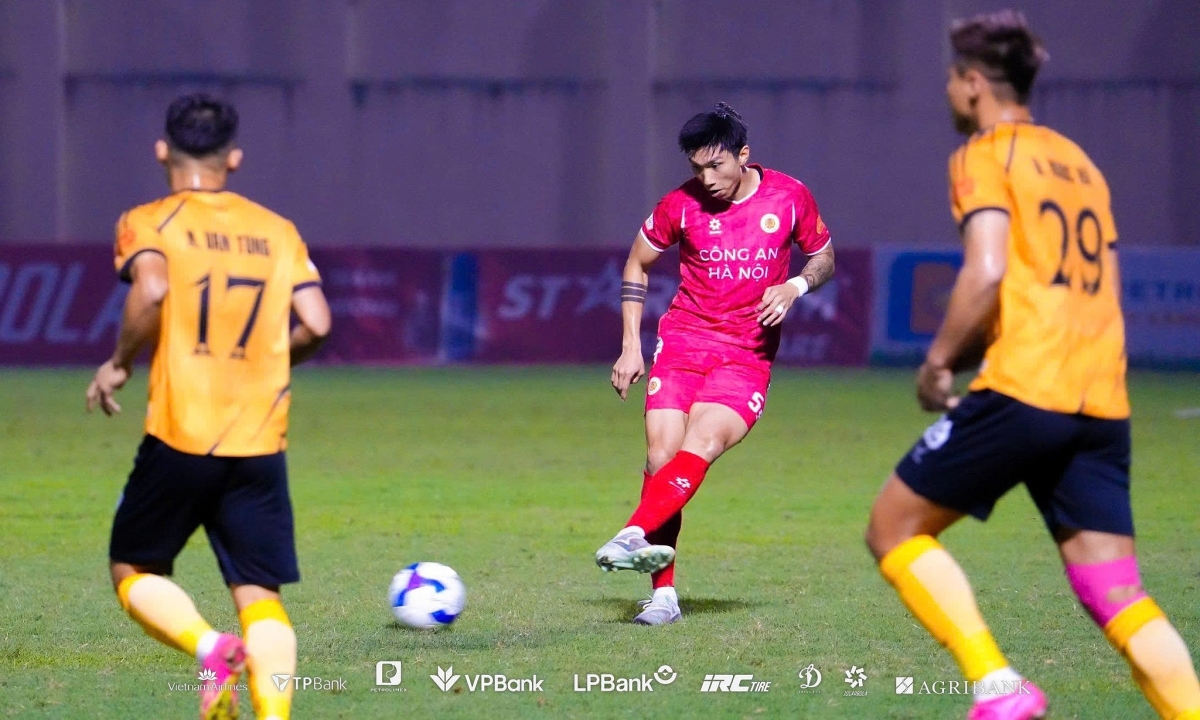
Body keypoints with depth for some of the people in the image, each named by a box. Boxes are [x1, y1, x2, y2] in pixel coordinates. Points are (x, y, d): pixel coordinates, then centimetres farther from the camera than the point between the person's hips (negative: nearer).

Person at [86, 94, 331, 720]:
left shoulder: (148, 223, 1)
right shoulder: (278, 230, 11)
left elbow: (151, 291, -19)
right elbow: (315, 323, 1)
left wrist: (119, 363, -4)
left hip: (178, 439, -3)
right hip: (260, 447, 3)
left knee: (134, 572, 14)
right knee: (259, 595, 3)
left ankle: (208, 647, -14)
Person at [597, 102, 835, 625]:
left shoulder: (790, 197, -1)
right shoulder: (682, 204, -2)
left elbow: (824, 257, 14)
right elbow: (637, 265, 12)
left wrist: (795, 287, -8)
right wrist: (631, 346, 6)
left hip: (748, 353, -1)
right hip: (681, 341, 1)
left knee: (700, 445, -26)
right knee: (661, 456, -12)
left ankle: (635, 536, -38)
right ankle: (663, 595, -9)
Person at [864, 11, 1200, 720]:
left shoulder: (986, 155, 1)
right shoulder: (1080, 163, 24)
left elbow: (986, 272, -14)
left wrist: (940, 361, -2)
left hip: (1022, 390, -7)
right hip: (1102, 402, 7)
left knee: (895, 527, 6)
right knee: (1120, 599, 4)